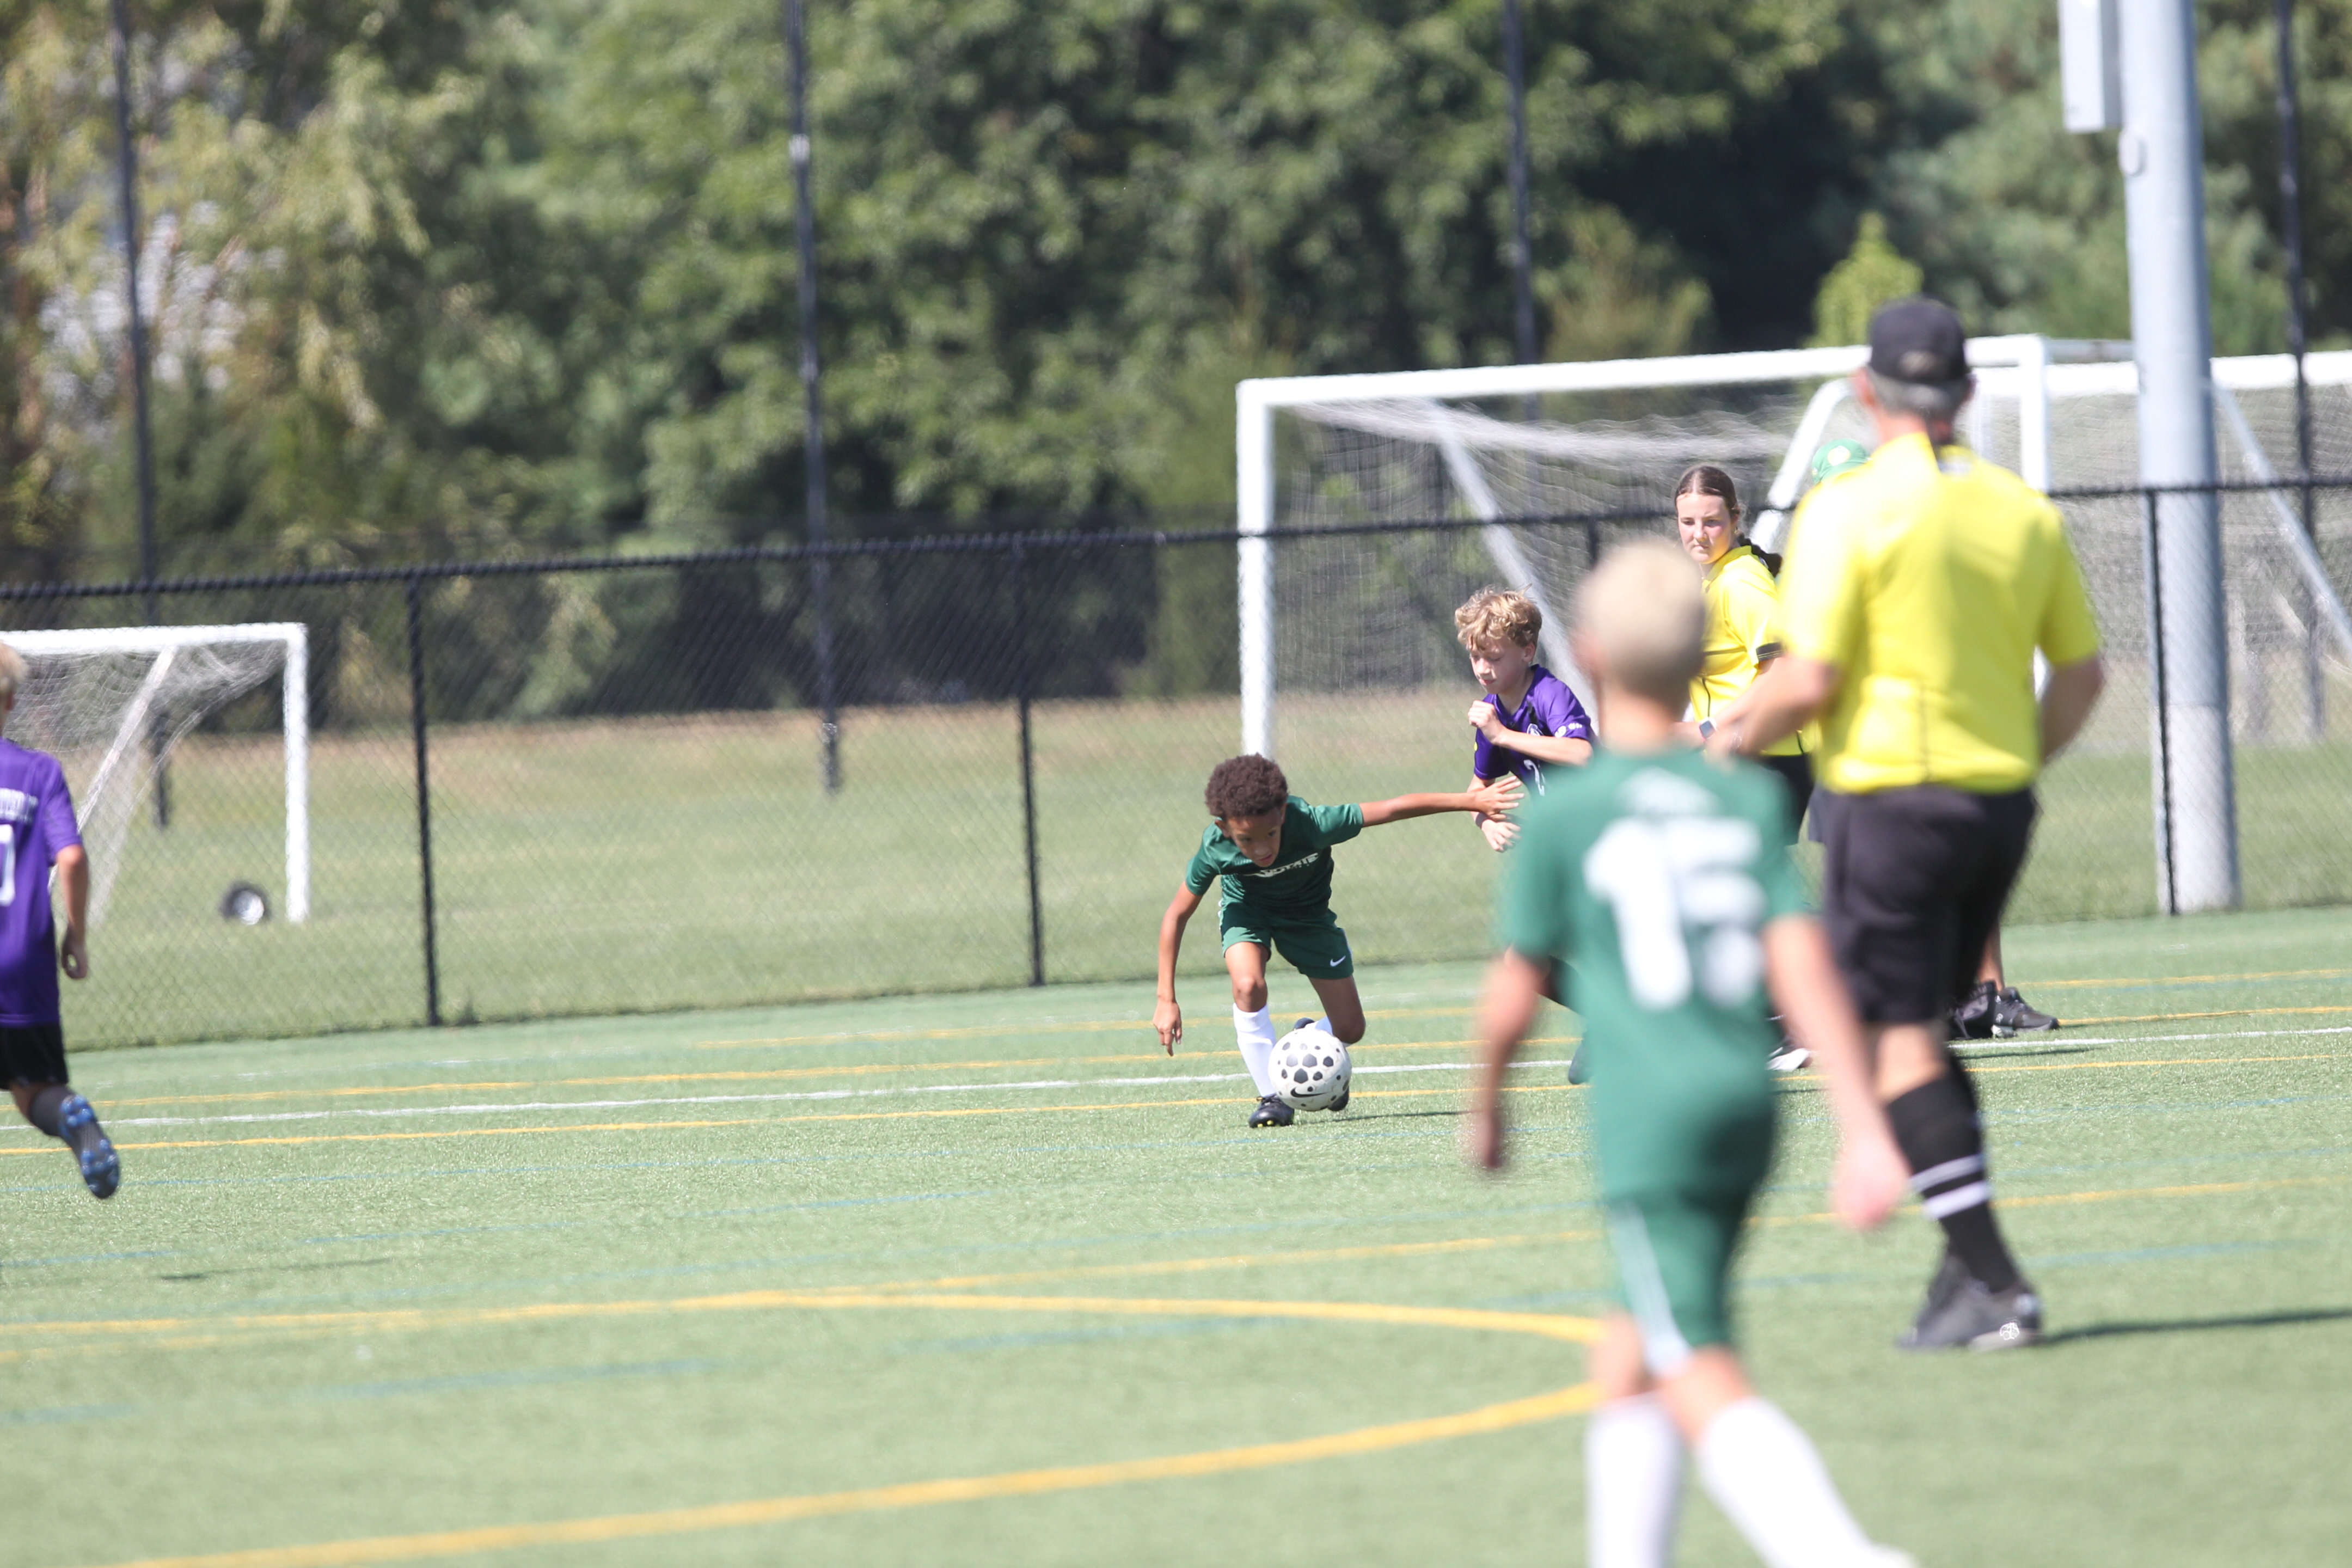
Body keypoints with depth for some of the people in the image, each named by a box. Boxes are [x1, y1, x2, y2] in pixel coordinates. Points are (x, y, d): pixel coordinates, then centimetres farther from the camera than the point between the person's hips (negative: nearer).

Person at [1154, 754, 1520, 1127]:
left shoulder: (1311, 825, -40)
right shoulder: (1214, 851, -34)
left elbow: (1395, 808, -34)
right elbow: (1177, 915, -19)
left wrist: (1471, 801, -30)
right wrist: (1167, 999, -19)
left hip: (1307, 911, 1)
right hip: (1247, 907, -1)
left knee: (1349, 1030, 0)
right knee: (1248, 984, -32)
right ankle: (1272, 1097, -15)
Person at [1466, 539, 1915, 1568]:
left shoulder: (1564, 816, -2)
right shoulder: (1751, 801, 7)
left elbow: (1514, 998, 4)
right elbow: (1805, 970, -2)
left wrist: (1485, 1107, 23)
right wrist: (1865, 1132, -5)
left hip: (1649, 1126, -6)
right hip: (1748, 1108, 6)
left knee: (1705, 1385, -15)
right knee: (1631, 1357, 22)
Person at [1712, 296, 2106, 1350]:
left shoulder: (1847, 512, -11)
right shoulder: (2023, 511, 7)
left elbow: (1809, 681, -15)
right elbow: (2082, 672, 12)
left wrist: (1734, 740, 3)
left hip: (1892, 793, -6)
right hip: (2001, 798, 6)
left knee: (1896, 1042, -4)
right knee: (1924, 1031, 18)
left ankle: (1992, 1281, -12)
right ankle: (1969, 1264, 10)